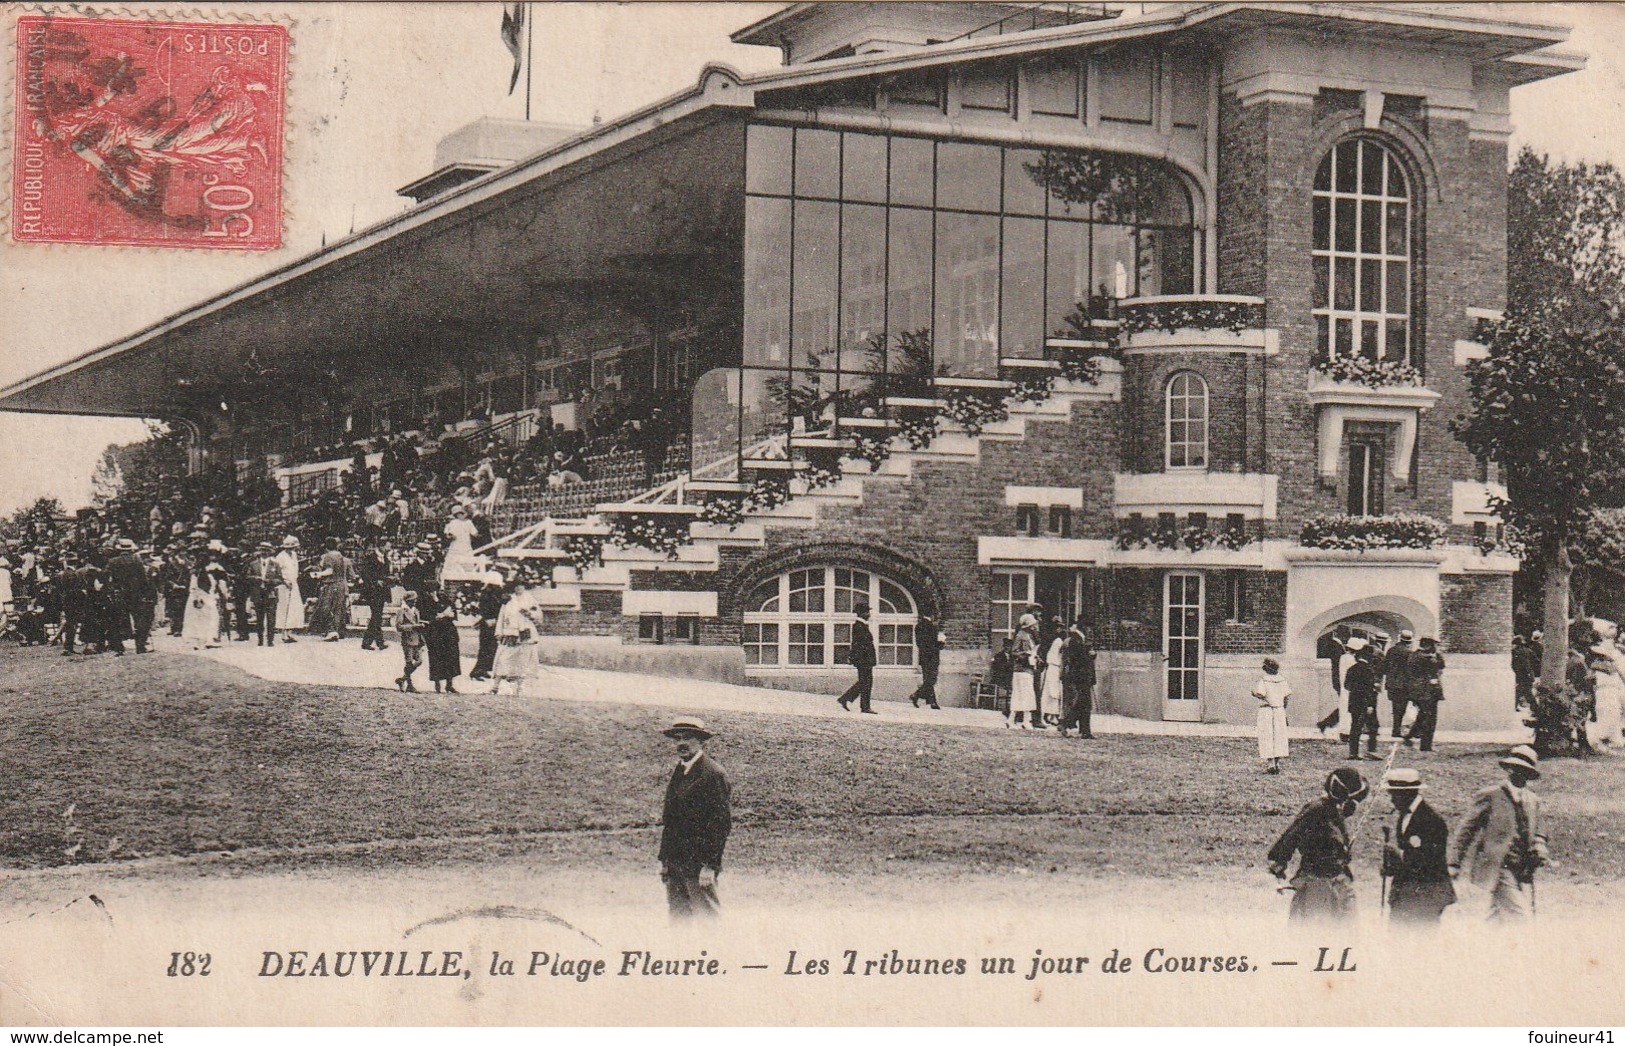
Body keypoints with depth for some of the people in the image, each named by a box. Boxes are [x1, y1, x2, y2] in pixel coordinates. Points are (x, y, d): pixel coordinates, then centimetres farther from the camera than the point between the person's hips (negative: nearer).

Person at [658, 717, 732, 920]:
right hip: (675, 861, 8)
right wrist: (664, 860, 14)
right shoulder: (677, 772, 15)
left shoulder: (713, 774, -10)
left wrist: (710, 866, -18)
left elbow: (722, 821, -14)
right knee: (678, 916, 9)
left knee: (706, 917, -5)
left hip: (699, 863, -8)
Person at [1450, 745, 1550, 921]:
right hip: (1499, 868, -6)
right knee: (1518, 915, -15)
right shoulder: (1491, 796, -5)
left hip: (1523, 871, 6)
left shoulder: (1532, 800, 14)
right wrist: (1455, 863, -5)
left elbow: (1535, 834, 23)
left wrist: (1540, 853, 1)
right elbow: (1467, 831, -3)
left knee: (1499, 917, 10)